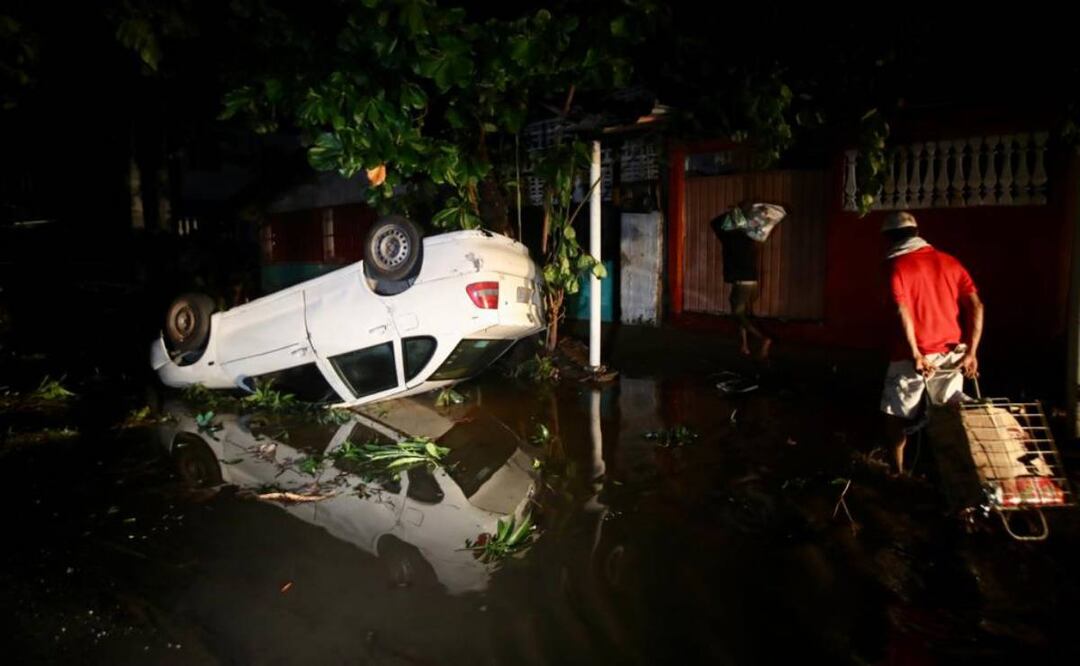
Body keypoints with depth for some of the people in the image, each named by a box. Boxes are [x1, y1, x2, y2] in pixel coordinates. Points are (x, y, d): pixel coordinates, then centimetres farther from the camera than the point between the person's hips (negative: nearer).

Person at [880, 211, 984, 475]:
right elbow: (976, 306, 2)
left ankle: (896, 474, 17)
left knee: (897, 418, 9)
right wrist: (971, 352, 0)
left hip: (913, 356, -5)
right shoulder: (948, 261, 10)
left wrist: (916, 355, -20)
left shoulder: (898, 266, -6)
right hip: (950, 354, 5)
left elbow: (903, 312, -20)